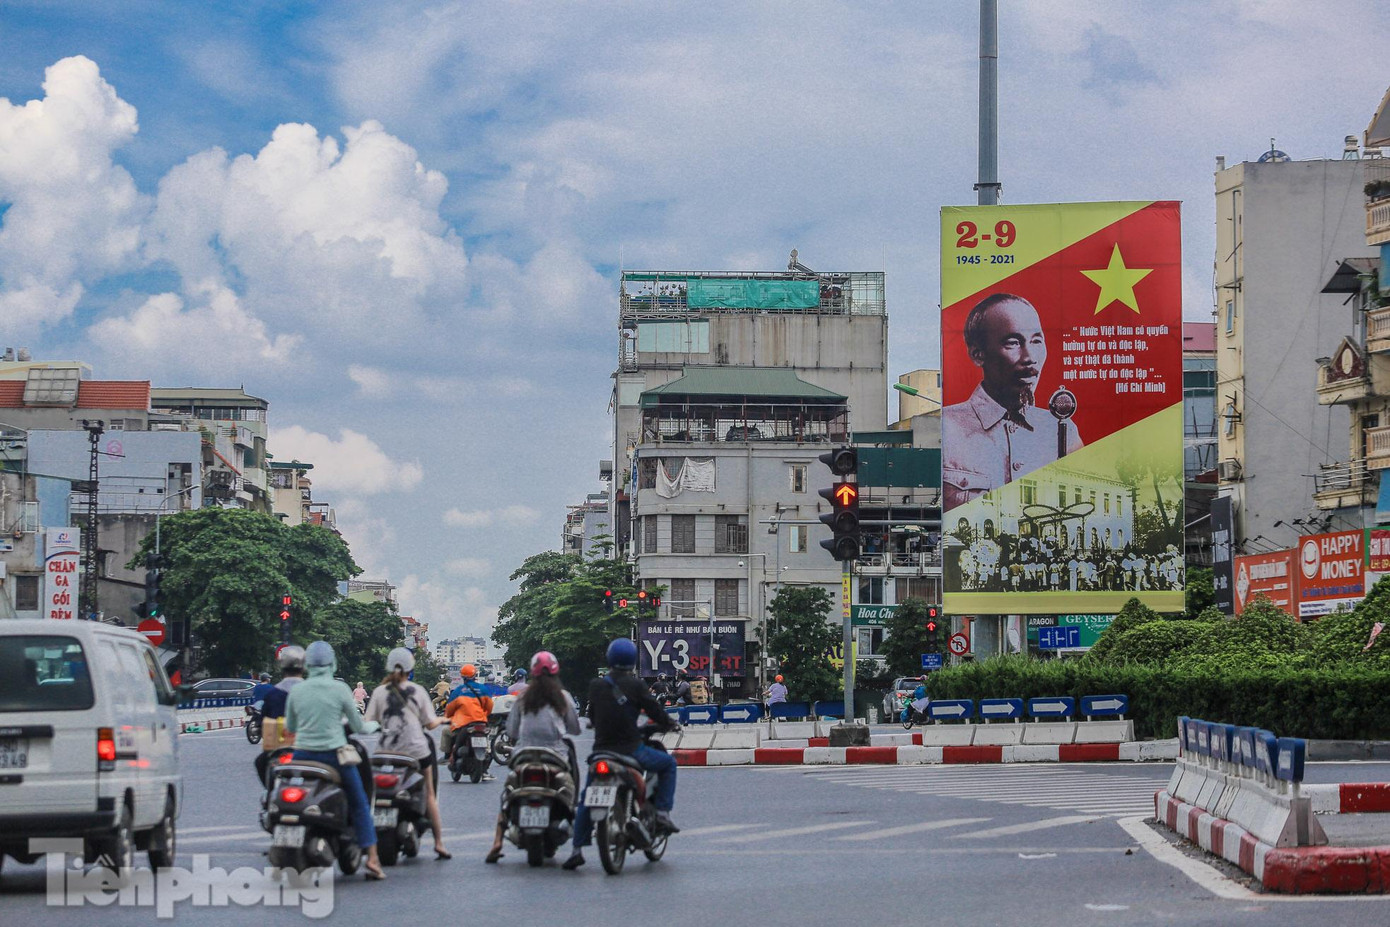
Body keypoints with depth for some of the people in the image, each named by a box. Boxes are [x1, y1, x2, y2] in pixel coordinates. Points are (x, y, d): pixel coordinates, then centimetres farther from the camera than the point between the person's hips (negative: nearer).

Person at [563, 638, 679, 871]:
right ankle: (662, 811, 7)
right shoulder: (635, 686, -6)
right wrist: (669, 724, 16)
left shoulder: (596, 686, 5)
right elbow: (655, 711, -4)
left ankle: (577, 849, 8)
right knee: (668, 763, 20)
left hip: (601, 750, 3)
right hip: (631, 750, -3)